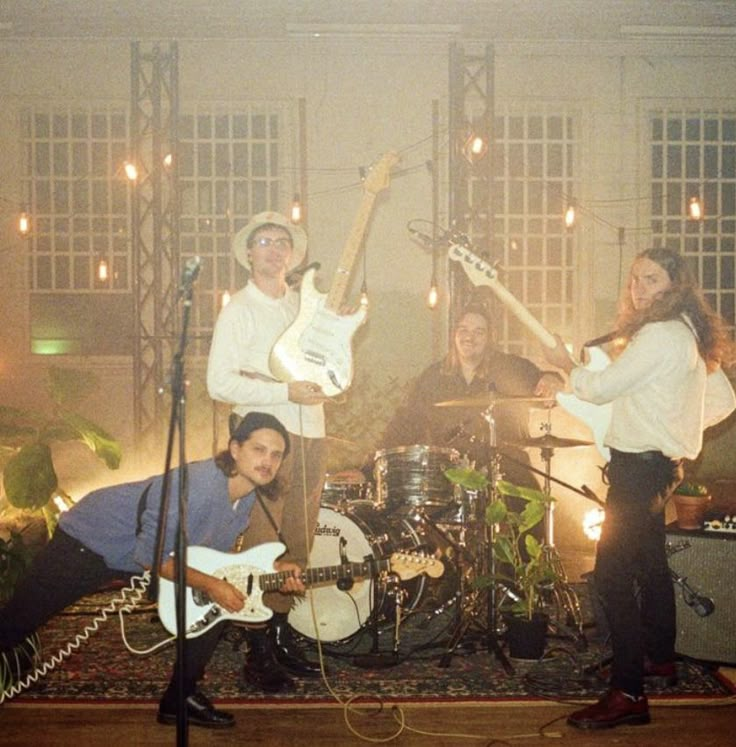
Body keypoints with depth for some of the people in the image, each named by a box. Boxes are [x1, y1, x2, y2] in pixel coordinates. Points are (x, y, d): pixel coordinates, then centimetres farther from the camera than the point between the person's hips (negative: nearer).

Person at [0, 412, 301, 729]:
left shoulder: (245, 497, -9)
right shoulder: (196, 484, -36)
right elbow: (152, 555, -30)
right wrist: (210, 585, -28)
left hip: (154, 551, 8)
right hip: (89, 541, -7)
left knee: (216, 607, -4)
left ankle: (180, 698, 9)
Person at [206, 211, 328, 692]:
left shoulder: (305, 304, 16)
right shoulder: (239, 310, -2)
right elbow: (220, 382, -11)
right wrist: (285, 392, -15)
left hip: (311, 433, 6)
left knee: (298, 544, 9)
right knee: (262, 546, -5)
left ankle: (283, 637, 20)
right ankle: (260, 654, 3)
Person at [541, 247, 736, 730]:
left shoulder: (658, 336, -19)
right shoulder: (690, 333, 13)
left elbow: (599, 389, -18)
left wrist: (567, 365, 2)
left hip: (639, 467, -11)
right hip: (660, 462, 11)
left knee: (613, 573, -14)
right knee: (650, 563, 24)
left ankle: (629, 693, -14)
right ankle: (660, 657, 40)